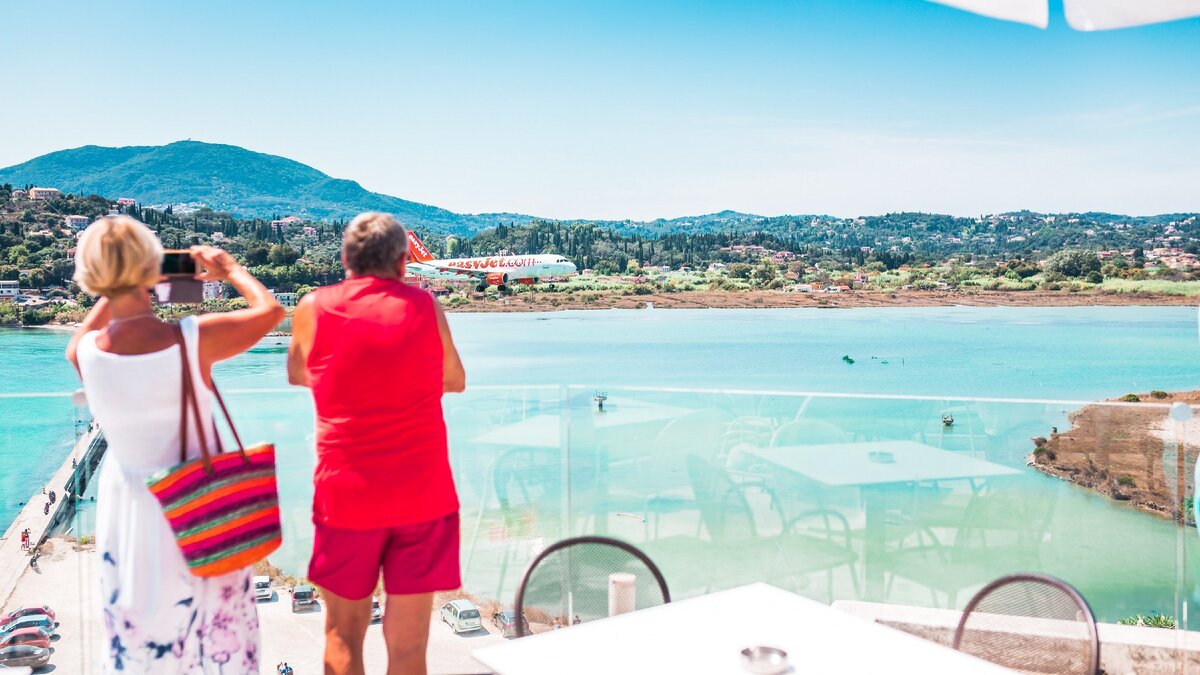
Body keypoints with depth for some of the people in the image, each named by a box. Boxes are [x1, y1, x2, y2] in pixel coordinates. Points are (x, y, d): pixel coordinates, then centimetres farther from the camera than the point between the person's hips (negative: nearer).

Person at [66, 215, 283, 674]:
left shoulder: (87, 352, -14)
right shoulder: (194, 338, -22)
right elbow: (269, 310, -5)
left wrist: (115, 295, 14)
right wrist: (229, 268, 9)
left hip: (129, 512, 3)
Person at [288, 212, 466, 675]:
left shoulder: (314, 308, 0)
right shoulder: (426, 307, 1)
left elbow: (297, 376, 17)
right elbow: (454, 380, 15)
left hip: (345, 493, 0)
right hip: (423, 496, 0)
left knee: (343, 634, 16)